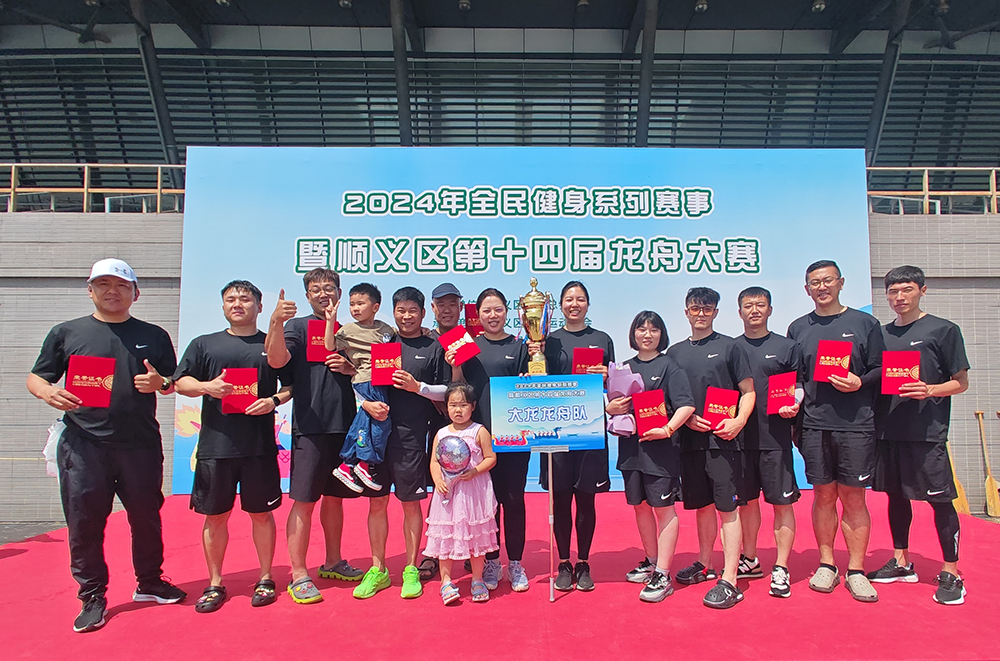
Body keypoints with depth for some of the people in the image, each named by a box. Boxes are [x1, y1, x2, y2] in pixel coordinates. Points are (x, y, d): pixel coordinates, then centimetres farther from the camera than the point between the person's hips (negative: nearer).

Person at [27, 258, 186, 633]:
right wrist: (48, 393, -12)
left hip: (141, 444, 1)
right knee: (84, 522, 3)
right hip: (83, 444, -1)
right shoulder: (66, 333, 8)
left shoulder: (154, 336, 10)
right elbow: (36, 377, 10)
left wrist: (160, 383, -9)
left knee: (146, 517, 10)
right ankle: (92, 598, 20)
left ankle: (149, 583, 29)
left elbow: (175, 382, 13)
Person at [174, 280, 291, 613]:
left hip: (260, 445, -1)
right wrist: (206, 387, -12)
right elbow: (181, 382, 8)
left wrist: (274, 401, -12)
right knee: (215, 515, 8)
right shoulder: (204, 344, 12)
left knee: (261, 512, 8)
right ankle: (214, 584, 24)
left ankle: (265, 579, 23)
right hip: (215, 444, 1)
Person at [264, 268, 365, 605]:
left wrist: (349, 369, -2)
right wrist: (275, 322, -32)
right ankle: (298, 576, 7)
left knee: (335, 497, 15)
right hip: (310, 426, -5)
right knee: (304, 501, -3)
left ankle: (333, 562, 28)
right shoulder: (297, 326, 1)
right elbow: (276, 360, -17)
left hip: (345, 425, 5)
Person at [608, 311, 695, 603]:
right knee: (640, 505, 14)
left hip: (660, 446, -6)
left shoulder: (669, 366, -3)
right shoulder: (625, 367, 12)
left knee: (663, 507, -1)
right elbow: (614, 403, 18)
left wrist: (667, 429, -23)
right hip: (631, 445, 6)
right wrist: (610, 409, -4)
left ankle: (663, 575, 3)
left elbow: (687, 405, -12)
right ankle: (651, 562, 30)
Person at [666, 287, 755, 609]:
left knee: (727, 507, -5)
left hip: (723, 439, -4)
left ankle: (729, 581, -1)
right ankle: (704, 565, 31)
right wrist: (687, 417, -3)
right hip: (690, 439, 4)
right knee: (702, 505, 16)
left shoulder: (729, 347, 2)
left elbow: (748, 391, 1)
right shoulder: (675, 352, 13)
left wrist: (738, 421, -15)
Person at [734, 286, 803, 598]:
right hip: (739, 435, 3)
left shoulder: (786, 347, 4)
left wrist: (793, 405, -15)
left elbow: (799, 387, 4)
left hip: (775, 436, -2)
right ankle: (750, 561, 26)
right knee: (747, 500, 12)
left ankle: (781, 569, 10)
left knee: (782, 501, 0)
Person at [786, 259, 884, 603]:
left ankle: (856, 570, 12)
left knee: (853, 497, 1)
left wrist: (860, 383, -12)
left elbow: (881, 370, 6)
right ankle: (826, 565, 18)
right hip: (814, 424, 2)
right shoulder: (798, 328, 13)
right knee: (823, 495, 6)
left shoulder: (865, 323, 7)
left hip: (856, 424, -1)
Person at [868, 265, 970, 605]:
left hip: (926, 431, -5)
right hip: (888, 429, 5)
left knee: (939, 499, -1)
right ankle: (901, 562, 26)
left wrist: (929, 390, -19)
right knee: (896, 495, 13)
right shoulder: (881, 333, 13)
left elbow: (961, 382, -2)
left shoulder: (943, 330, -1)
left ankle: (951, 573, 12)